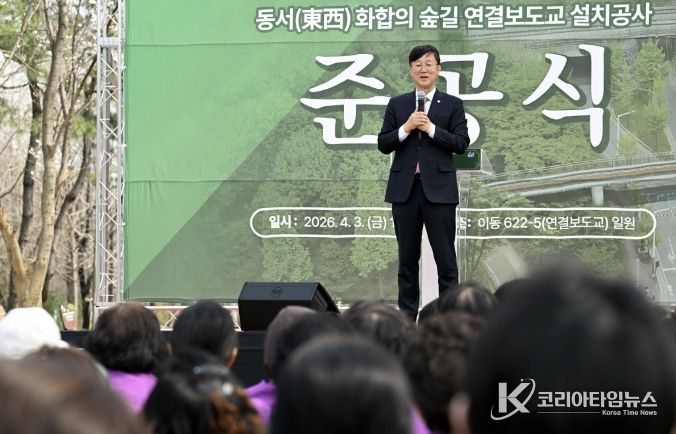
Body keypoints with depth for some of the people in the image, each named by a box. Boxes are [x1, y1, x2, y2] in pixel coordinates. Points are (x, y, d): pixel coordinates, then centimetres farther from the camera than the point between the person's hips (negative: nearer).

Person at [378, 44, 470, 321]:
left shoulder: (452, 105, 4)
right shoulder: (397, 104, 9)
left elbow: (461, 143, -5)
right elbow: (383, 145, 5)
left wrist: (431, 128, -14)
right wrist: (406, 128, -11)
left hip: (439, 189, -2)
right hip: (404, 189, 2)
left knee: (445, 257, -2)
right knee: (407, 257, 7)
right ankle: (407, 314, 13)